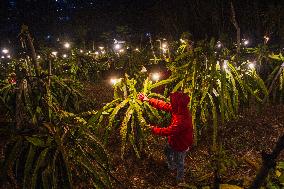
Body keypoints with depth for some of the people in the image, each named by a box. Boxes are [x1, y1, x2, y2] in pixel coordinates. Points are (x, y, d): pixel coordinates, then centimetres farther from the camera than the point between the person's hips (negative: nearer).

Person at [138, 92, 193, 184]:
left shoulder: (182, 120, -43)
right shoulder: (179, 109, -18)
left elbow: (168, 131, -34)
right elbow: (163, 105, -10)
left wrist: (154, 129, -19)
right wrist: (148, 100, -9)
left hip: (181, 144, -8)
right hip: (175, 140, 8)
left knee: (179, 162, 18)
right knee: (168, 151, 33)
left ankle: (180, 179, 46)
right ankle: (171, 167, 60)